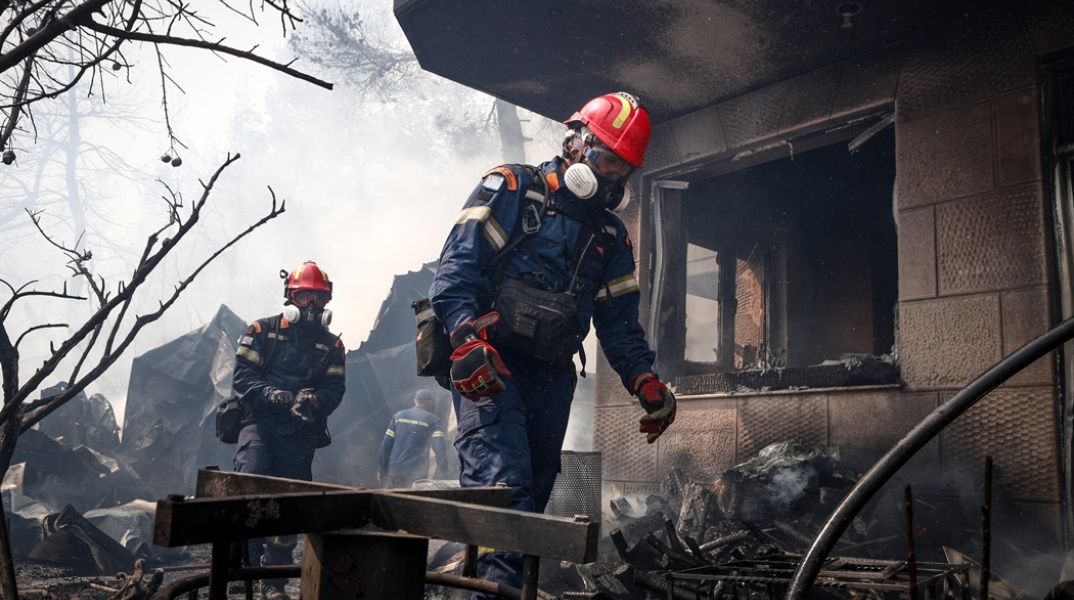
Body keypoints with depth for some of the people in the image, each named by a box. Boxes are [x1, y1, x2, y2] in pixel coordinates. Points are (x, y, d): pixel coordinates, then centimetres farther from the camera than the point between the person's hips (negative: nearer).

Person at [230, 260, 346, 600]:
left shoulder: (332, 346, 9)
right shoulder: (261, 332, 3)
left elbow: (334, 389, 1)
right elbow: (242, 378, -5)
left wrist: (314, 400, -22)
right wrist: (277, 397, -22)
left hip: (299, 433, 2)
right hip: (259, 421, -2)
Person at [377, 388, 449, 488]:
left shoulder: (398, 415, 9)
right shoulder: (432, 420, -2)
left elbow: (386, 444, 7)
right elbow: (439, 448, -11)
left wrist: (381, 469, 13)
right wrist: (441, 471, -4)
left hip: (394, 473, 3)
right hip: (417, 476, -3)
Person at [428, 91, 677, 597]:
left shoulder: (611, 236, 20)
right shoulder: (511, 189, 3)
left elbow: (620, 323, 20)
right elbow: (456, 268, -8)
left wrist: (646, 383, 4)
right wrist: (469, 341, -23)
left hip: (552, 377, 6)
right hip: (487, 365, -6)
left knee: (533, 495, 6)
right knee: (503, 484, -22)